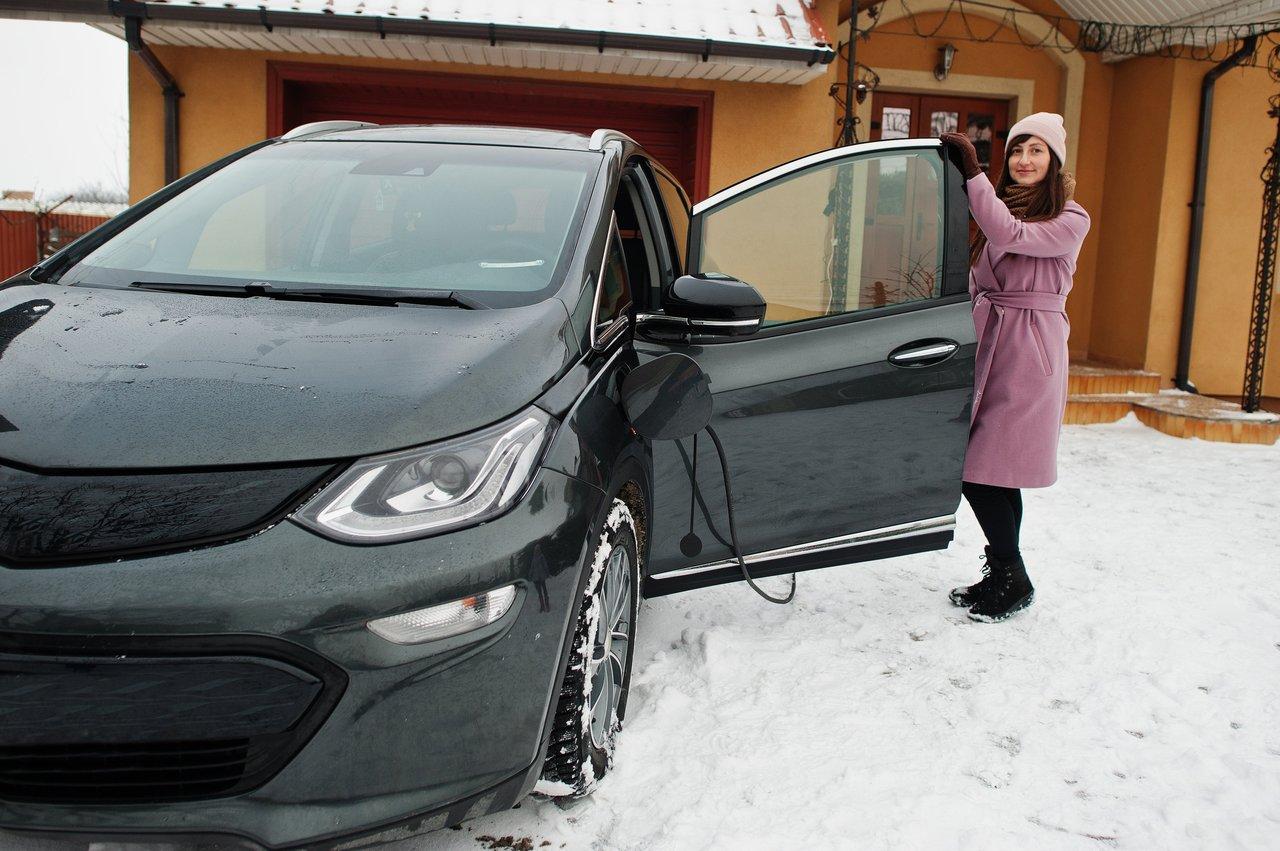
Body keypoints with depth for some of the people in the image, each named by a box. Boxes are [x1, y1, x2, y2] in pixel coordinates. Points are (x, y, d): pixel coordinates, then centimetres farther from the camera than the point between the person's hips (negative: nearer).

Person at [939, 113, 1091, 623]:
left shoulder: (1070, 221, -5)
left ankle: (1012, 580, 5)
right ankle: (1002, 575, 20)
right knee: (992, 473, 8)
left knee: (984, 471, -9)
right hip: (987, 344, 7)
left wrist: (972, 171, -21)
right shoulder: (1000, 210, 16)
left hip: (1029, 355, -7)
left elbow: (1010, 235, -23)